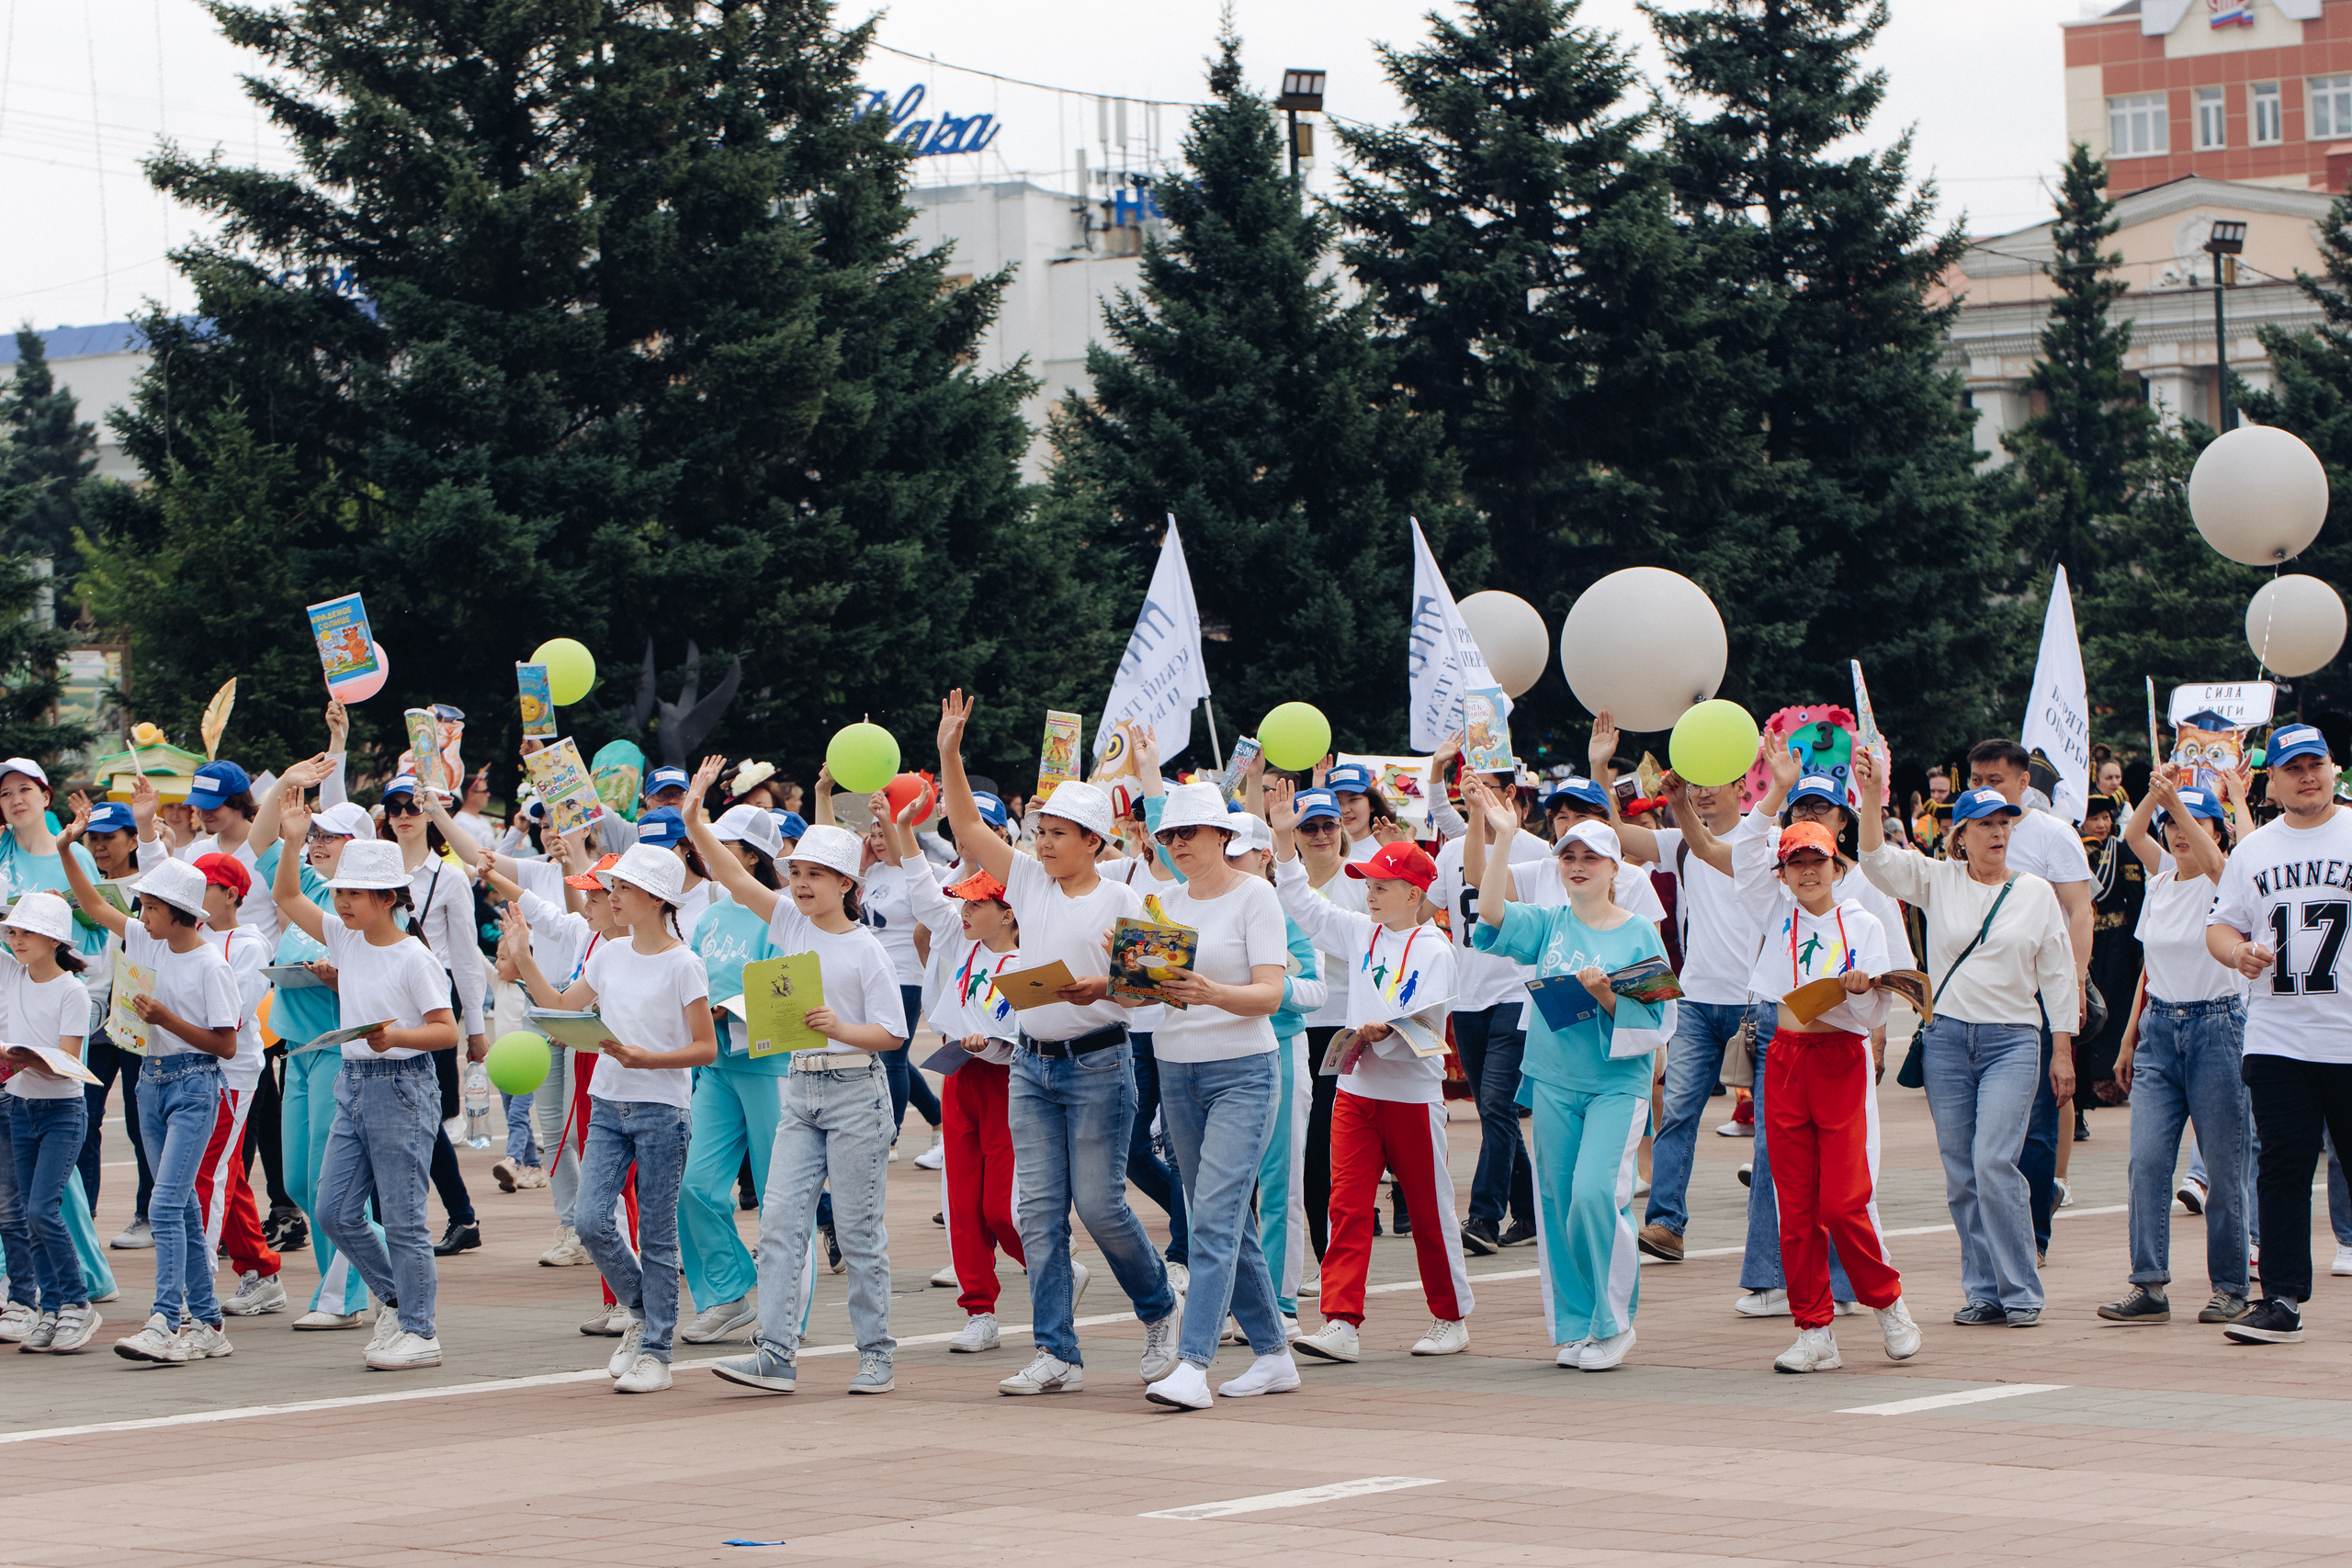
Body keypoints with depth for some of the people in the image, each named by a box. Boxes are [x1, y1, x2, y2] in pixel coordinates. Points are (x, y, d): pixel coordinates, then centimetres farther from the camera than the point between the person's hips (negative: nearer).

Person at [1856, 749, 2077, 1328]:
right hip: (1947, 1036, 2)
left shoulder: (2036, 892, 5)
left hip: (2013, 1040, -2)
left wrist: (2063, 1052, 5)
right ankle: (1983, 1292, 12)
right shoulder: (1937, 880, 6)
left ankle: (2020, 1292, -7)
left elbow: (2057, 975, 8)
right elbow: (1878, 861, -8)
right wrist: (1871, 798, -23)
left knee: (1994, 1164, -15)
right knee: (1961, 1174, 4)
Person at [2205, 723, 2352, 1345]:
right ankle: (2282, 1300, 1)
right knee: (2282, 1167, 0)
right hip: (2277, 1035, 2)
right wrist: (2238, 952, -5)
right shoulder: (2253, 850, 12)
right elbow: (2220, 925, 16)